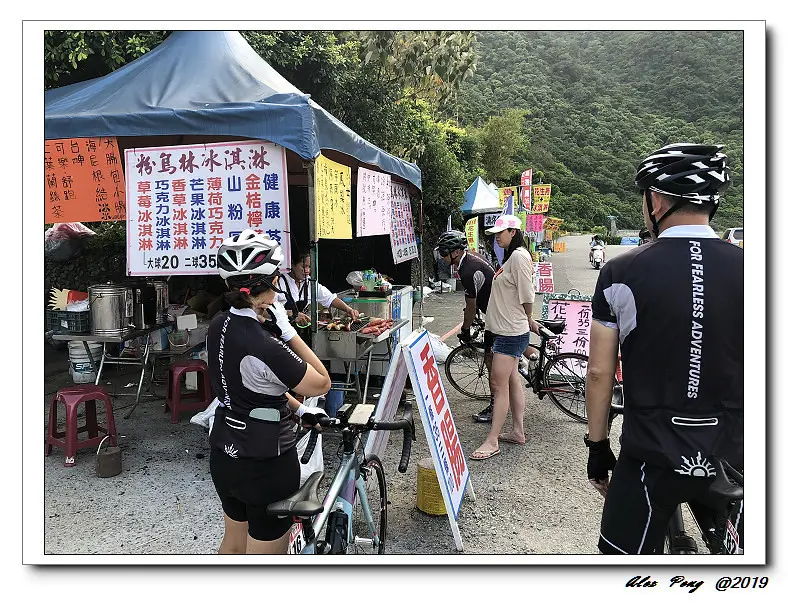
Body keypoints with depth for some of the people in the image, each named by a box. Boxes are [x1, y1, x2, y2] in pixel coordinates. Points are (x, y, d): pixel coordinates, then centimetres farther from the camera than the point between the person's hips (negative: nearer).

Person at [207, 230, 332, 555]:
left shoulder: (220, 325, -3)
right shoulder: (262, 344, -29)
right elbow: (321, 384, -17)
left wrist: (299, 409, 14)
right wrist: (287, 329, -18)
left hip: (224, 455, 8)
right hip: (266, 465, -8)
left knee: (233, 544, 29)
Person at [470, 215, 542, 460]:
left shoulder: (519, 257, -17)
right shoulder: (511, 256, 15)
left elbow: (527, 297, -18)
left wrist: (528, 320, -2)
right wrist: (528, 320, 19)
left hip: (511, 331, -11)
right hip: (509, 329, 11)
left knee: (499, 384, -7)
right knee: (512, 380, 15)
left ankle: (492, 442, -2)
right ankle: (518, 431, 26)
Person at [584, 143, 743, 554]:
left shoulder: (621, 273, -10)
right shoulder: (747, 269, -4)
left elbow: (599, 373, -5)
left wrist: (597, 446, 7)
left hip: (652, 457, -2)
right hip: (733, 457, 3)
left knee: (623, 552, 14)